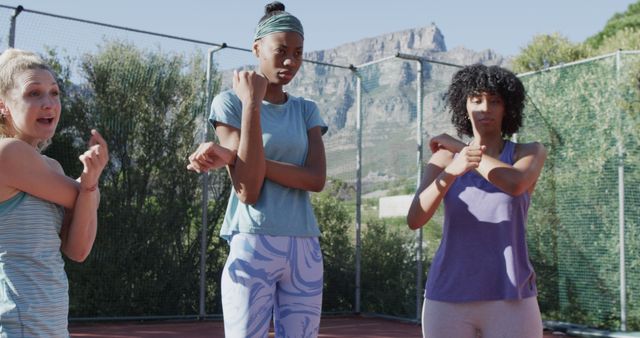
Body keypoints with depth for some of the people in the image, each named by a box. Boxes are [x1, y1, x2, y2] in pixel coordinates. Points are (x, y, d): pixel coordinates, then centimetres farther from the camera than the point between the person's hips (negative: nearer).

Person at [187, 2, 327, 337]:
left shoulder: (306, 110, 13)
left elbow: (316, 179, -5)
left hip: (305, 250, 4)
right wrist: (252, 103, -13)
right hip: (253, 245, -4)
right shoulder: (229, 101, 0)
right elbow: (248, 190, -11)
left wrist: (232, 157, -13)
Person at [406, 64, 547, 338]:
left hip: (510, 301, -1)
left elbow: (514, 184, -21)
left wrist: (457, 145, -8)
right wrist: (452, 169, -30)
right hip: (449, 301, 1)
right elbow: (414, 219, -12)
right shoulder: (443, 160, 5)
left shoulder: (532, 153, 4)